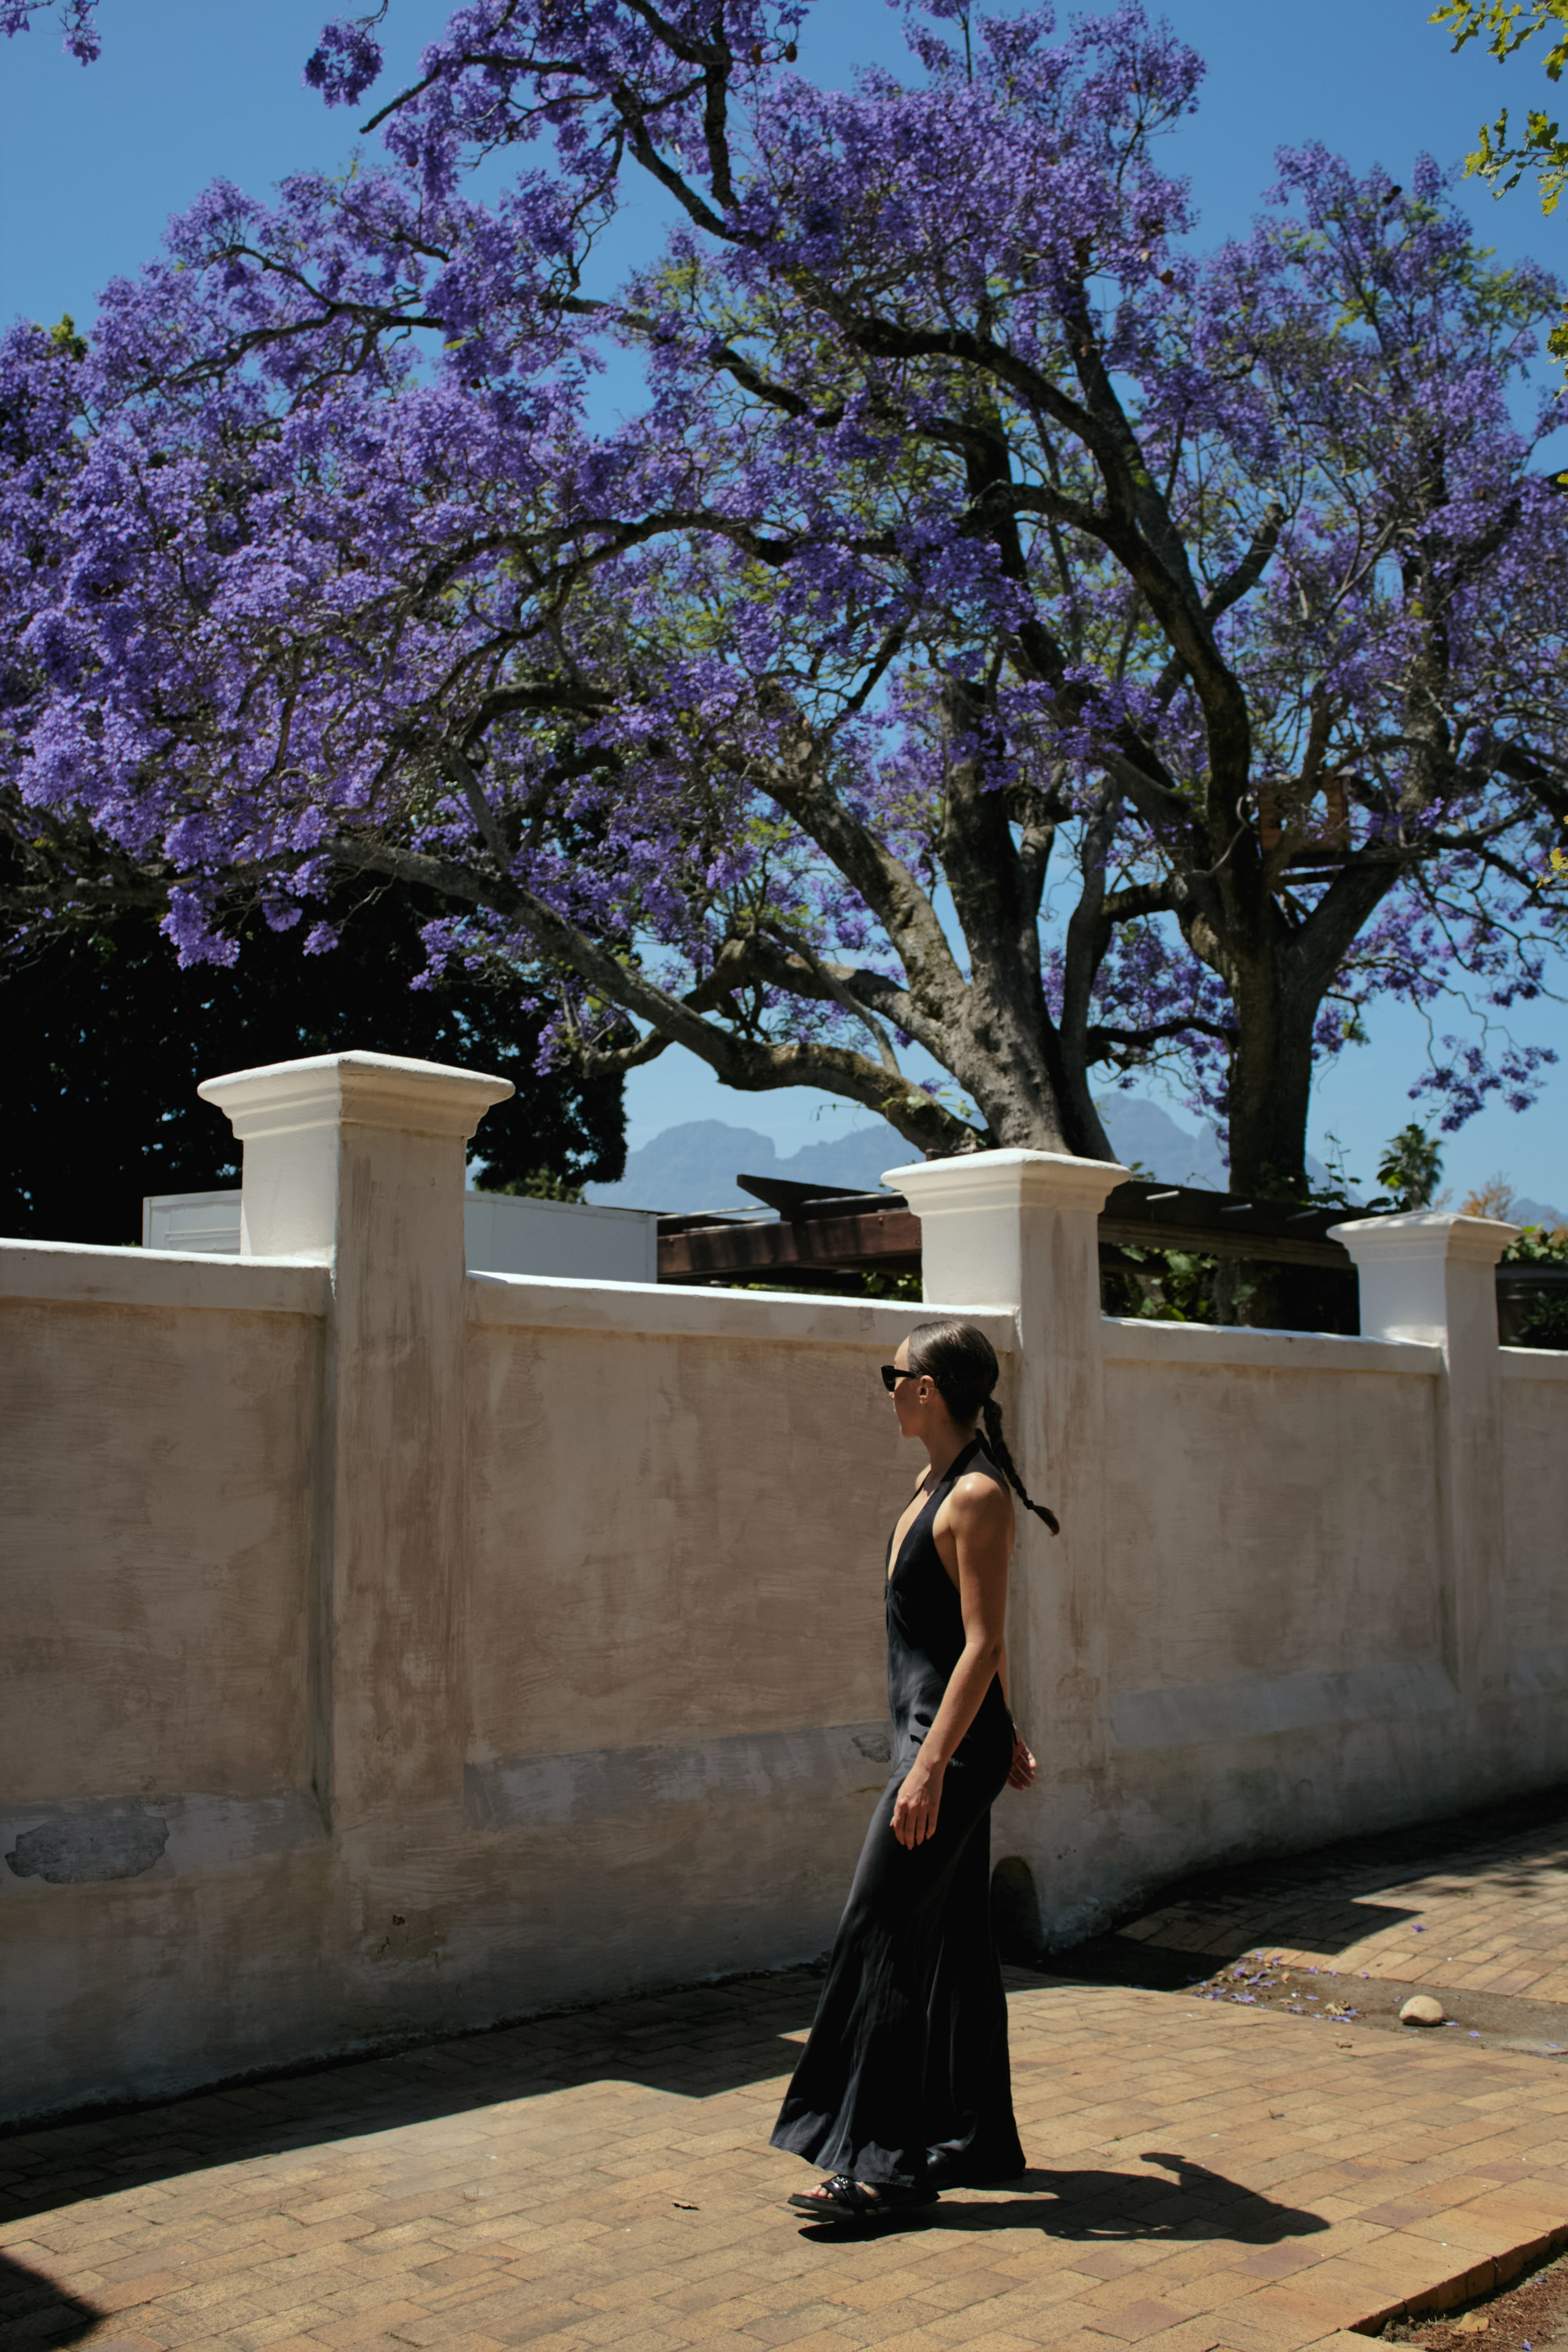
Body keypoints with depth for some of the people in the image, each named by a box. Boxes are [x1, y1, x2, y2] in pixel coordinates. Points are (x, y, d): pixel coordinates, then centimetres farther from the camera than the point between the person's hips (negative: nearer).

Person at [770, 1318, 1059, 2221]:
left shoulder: (977, 1498, -17)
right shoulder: (939, 1482, 12)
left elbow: (984, 1645, -21)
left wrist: (930, 1766, -24)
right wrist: (1005, 1730, 25)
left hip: (952, 1742, -10)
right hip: (943, 1732, 10)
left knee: (883, 1936, -7)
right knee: (952, 1940, 14)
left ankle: (888, 2161, 0)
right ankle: (976, 2140, 23)